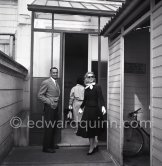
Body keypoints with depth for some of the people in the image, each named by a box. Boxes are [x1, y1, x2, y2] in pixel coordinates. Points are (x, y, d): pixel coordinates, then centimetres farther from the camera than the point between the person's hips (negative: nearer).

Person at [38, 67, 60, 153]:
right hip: (49, 107, -8)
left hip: (55, 107, 8)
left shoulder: (57, 83, 16)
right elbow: (40, 95, -12)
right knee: (48, 127, -4)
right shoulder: (46, 82, -9)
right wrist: (50, 102, -17)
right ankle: (46, 147, 7)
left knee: (54, 127, 13)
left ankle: (51, 144, 27)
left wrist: (57, 99, 3)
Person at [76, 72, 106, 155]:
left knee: (93, 128, 1)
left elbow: (100, 98, -16)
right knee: (88, 128, 7)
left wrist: (103, 106, -31)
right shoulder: (86, 88, 9)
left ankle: (92, 147, 14)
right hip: (87, 110, 6)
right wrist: (81, 107, 27)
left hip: (95, 110, -6)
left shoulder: (97, 87, -7)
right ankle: (94, 145, 22)